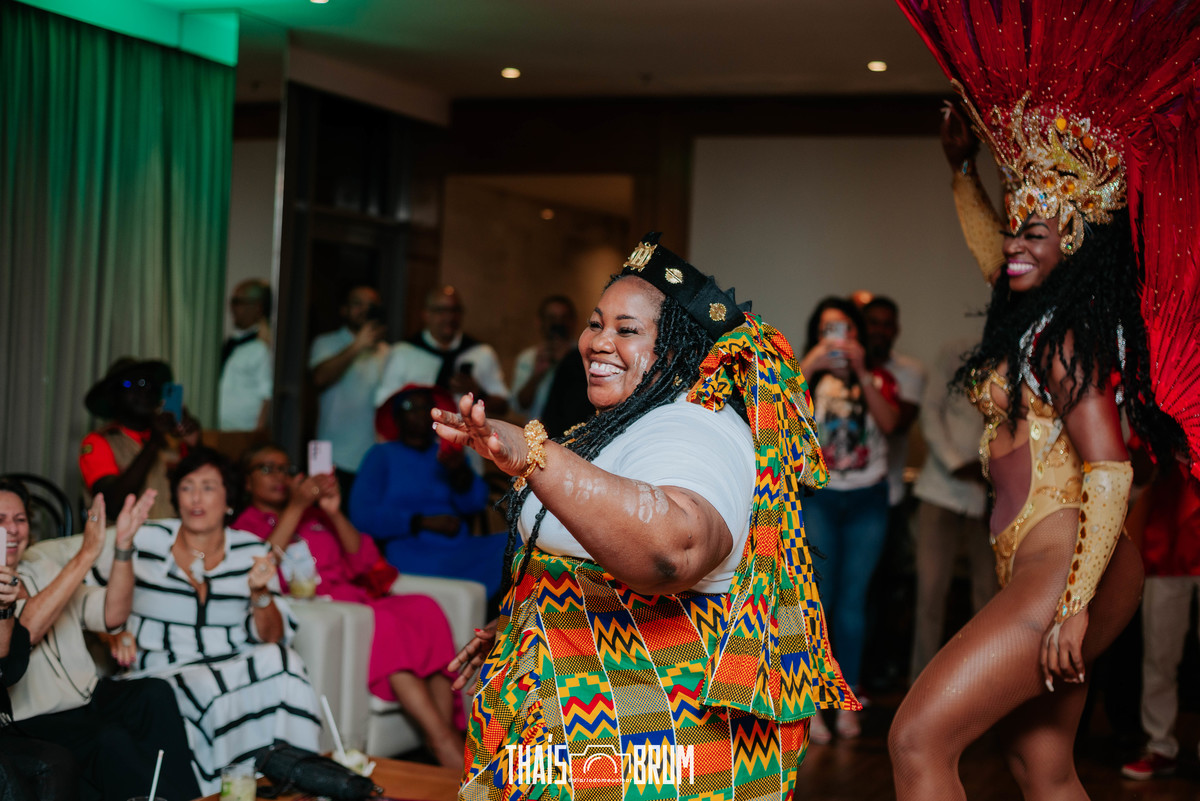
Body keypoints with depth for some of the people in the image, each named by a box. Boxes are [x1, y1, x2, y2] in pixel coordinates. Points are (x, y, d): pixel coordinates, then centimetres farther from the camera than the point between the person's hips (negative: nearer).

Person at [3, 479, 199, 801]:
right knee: (111, 740, -33)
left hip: (87, 698, 6)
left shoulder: (42, 569, 17)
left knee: (155, 693, -23)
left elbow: (112, 615, 9)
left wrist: (123, 543, -5)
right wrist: (86, 554, -24)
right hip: (34, 723, -6)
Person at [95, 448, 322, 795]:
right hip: (164, 676, -2)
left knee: (282, 661, -31)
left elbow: (272, 637, 4)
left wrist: (260, 592, -15)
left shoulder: (250, 551, 8)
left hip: (238, 668, 2)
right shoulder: (144, 540, 5)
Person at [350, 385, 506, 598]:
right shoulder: (382, 455, 10)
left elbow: (475, 505, 7)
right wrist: (423, 522, -9)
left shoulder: (449, 454, 22)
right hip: (413, 559, -5)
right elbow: (363, 515, -4)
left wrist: (460, 472, -12)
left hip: (461, 550, 5)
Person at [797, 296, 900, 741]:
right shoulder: (809, 377, 5)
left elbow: (889, 422, -12)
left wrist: (861, 372, -20)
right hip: (818, 497, -1)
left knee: (853, 600, 2)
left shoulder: (879, 378, 8)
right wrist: (808, 367, -25)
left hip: (867, 499, 1)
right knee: (817, 597, -7)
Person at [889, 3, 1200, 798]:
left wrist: (1076, 605, -26)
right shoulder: (1042, 315, 14)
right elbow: (996, 255, 38)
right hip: (1039, 568, 10)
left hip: (1063, 564, -10)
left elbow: (1110, 473, -20)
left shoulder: (1064, 335, -13)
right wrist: (963, 170, 39)